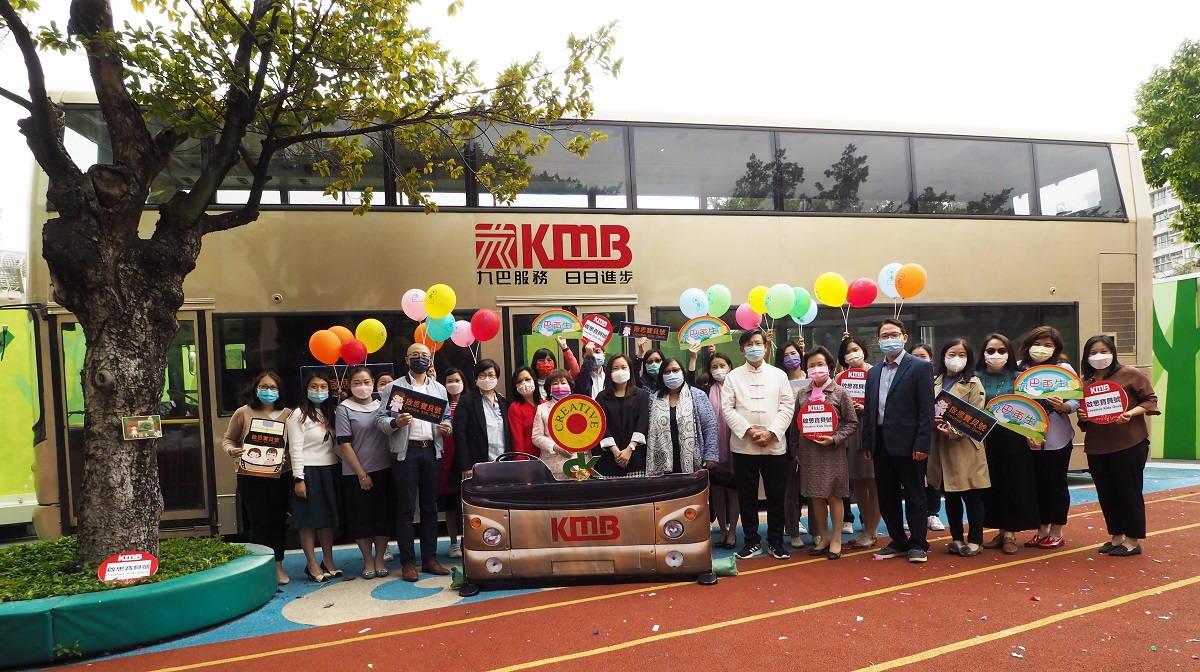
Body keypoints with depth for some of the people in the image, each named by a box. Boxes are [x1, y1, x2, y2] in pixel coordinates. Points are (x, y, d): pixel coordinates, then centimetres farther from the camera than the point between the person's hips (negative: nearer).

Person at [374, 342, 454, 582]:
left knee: (430, 507, 9)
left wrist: (447, 427, -6)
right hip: (406, 452, -4)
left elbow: (447, 418, 16)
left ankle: (430, 559, 16)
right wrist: (395, 423, -20)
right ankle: (408, 563, 6)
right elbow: (379, 418, -1)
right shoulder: (394, 387, 3)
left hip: (432, 451, 4)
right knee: (406, 509, -1)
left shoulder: (439, 389, 14)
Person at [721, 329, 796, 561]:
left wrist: (771, 432, -11)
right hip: (743, 446, 0)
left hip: (775, 445, 0)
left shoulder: (779, 375, 7)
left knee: (776, 496, 6)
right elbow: (727, 409, -1)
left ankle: (775, 542, 19)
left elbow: (787, 407, 1)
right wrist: (748, 431, -13)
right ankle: (751, 542, 18)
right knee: (747, 497, 6)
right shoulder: (733, 376, 5)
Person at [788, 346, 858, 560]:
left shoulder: (840, 392, -3)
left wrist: (834, 438, -15)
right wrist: (794, 450, 8)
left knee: (833, 495, 3)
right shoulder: (802, 394, 6)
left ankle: (836, 539, 16)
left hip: (832, 452, -3)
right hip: (809, 452, 3)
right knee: (815, 496, 9)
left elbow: (852, 423, -2)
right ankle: (823, 537, 24)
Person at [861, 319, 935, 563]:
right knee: (886, 496, 11)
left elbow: (927, 409, -9)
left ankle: (918, 544, 16)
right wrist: (867, 443, 9)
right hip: (881, 442, 6)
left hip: (907, 442, -6)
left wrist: (922, 444, -15)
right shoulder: (874, 372, 14)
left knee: (915, 495, 5)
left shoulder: (920, 367, -4)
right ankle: (898, 541, 24)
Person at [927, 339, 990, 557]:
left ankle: (975, 540, 15)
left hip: (965, 445, -4)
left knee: (971, 495, 3)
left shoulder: (973, 384, -2)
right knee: (950, 496, 12)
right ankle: (957, 538, 23)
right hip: (941, 445, 4)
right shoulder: (935, 383, 10)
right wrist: (932, 421, -11)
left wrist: (955, 430, -24)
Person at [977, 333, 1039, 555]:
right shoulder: (977, 378, 4)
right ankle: (1001, 530, 19)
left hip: (1014, 439, -1)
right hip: (985, 440, 1)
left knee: (1014, 484, 3)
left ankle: (1011, 532, 15)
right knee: (991, 485, 6)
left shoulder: (1017, 378, 2)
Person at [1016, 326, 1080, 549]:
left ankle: (1056, 532, 21)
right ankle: (1042, 530, 25)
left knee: (1056, 484, 7)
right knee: (1036, 484, 11)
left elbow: (1076, 401, -5)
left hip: (1057, 438, -2)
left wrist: (1063, 406, -27)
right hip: (1028, 438, 2)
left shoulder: (1064, 369, -3)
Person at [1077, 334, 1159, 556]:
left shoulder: (1130, 374, -4)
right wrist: (1082, 417, -2)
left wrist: (1131, 413, -20)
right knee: (1106, 494, 10)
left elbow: (1150, 400, -5)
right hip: (1096, 446, 5)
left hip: (1128, 444, -5)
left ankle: (1133, 540, 12)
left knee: (1129, 492, 1)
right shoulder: (1086, 382, 11)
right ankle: (1117, 536, 23)